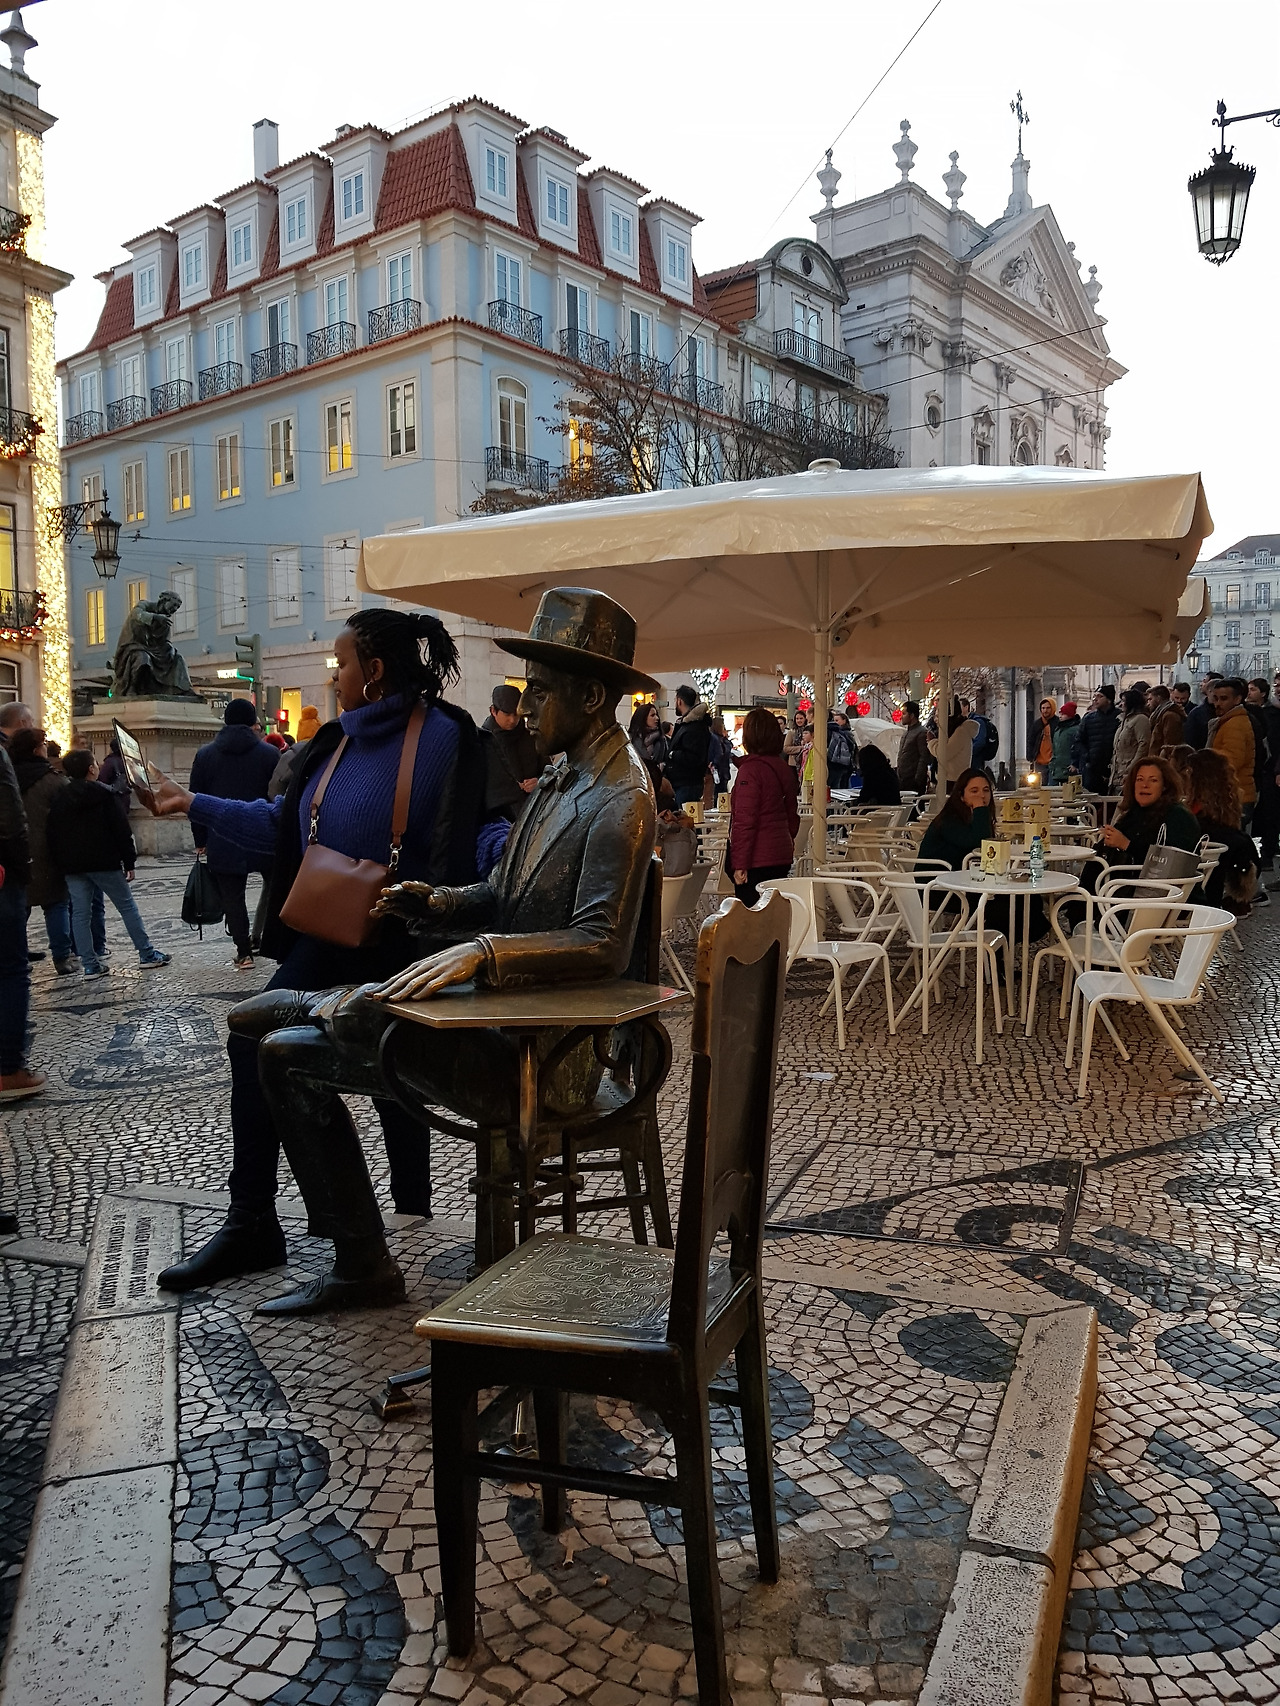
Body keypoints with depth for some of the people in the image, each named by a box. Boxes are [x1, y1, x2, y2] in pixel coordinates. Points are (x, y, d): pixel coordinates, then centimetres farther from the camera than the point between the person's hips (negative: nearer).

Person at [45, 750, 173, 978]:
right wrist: (129, 862, -5)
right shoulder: (103, 794, -6)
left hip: (71, 865, 4)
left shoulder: (58, 799, 8)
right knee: (127, 906, 5)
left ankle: (90, 965, 3)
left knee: (80, 914, 5)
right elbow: (120, 829, -9)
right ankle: (147, 955, 8)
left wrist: (58, 865, 14)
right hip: (104, 862, -4)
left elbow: (51, 834, 9)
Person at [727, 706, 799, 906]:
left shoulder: (750, 769, -13)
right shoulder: (785, 768, 11)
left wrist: (739, 864, -17)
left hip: (757, 860, -8)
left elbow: (744, 821, -17)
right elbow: (793, 815, 19)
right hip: (782, 856, 8)